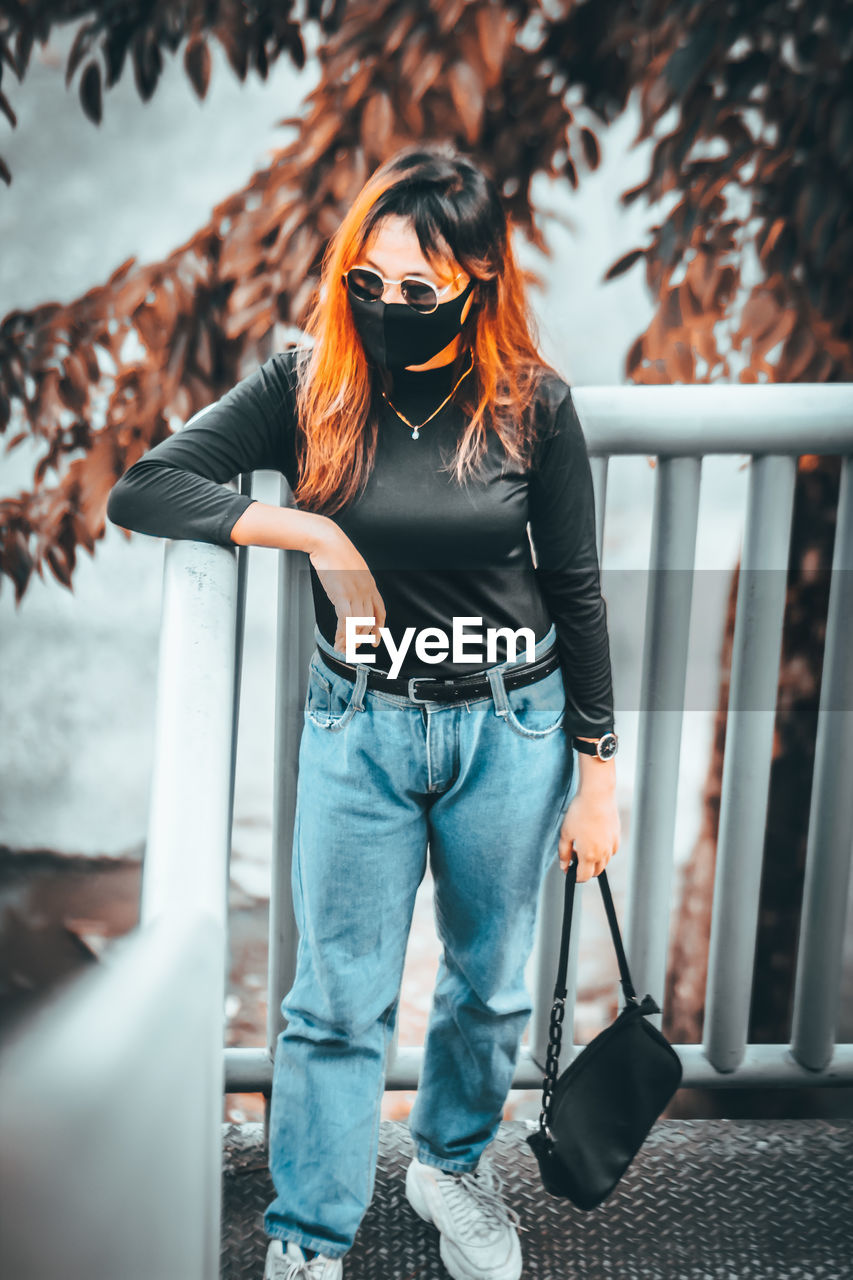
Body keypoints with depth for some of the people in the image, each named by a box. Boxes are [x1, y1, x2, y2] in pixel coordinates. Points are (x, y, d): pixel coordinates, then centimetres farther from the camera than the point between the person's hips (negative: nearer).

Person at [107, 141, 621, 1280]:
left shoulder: (530, 404, -9)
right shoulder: (309, 383, -9)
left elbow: (575, 591, -2)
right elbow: (143, 489, -11)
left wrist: (597, 778, 0)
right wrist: (315, 530, -20)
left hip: (513, 725, 1)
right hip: (360, 725, 0)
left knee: (490, 983, 18)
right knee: (338, 1002, 7)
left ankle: (453, 1162, 45)